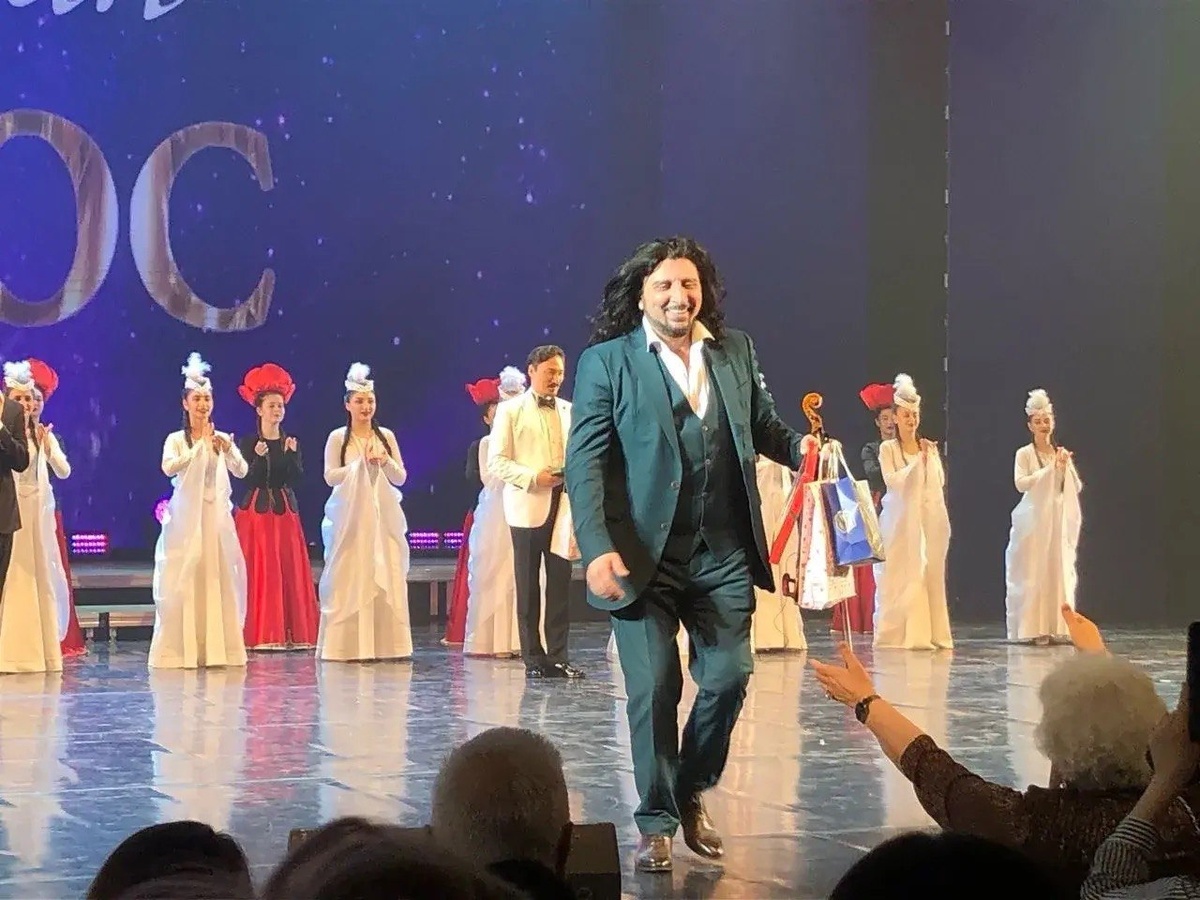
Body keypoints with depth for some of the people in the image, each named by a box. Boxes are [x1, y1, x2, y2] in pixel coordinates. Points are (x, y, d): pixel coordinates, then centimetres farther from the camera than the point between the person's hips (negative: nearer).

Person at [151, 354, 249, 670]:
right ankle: (180, 650, -1)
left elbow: (241, 471, -5)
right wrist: (201, 445, -16)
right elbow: (169, 467, -17)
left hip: (216, 517, 2)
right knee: (183, 581, -4)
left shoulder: (222, 439, 8)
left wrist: (228, 449, -24)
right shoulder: (176, 439, 1)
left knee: (218, 579, 2)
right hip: (185, 518, -2)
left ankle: (218, 648, 7)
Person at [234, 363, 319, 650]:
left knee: (290, 571, 0)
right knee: (258, 571, -6)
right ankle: (259, 634, -4)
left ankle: (291, 633, 4)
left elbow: (296, 480, -1)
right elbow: (248, 481, -8)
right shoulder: (249, 442, 0)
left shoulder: (291, 442, 9)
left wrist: (291, 455, -14)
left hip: (285, 511, 3)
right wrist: (258, 458, -22)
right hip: (256, 512, -3)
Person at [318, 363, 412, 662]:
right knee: (350, 578, -6)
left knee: (386, 578, -1)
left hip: (383, 517, 3)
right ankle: (351, 645, -4)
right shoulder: (338, 438, 2)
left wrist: (385, 462, -9)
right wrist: (362, 464, -12)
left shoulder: (386, 436, 10)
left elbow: (401, 478, 9)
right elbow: (330, 476, -5)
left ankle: (384, 644, 2)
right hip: (350, 517, -3)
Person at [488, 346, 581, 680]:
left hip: (564, 506, 3)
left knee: (560, 583, 1)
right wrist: (533, 477, -16)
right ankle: (533, 658, 5)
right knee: (528, 586, 1)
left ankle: (558, 657, 5)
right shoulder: (510, 410, 3)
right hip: (528, 506, -3)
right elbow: (496, 461, -3)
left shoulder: (570, 411, 16)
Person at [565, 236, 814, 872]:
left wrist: (801, 449, -4)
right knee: (654, 690, -1)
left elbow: (763, 427, 18)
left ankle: (691, 796, 28)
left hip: (723, 555, 4)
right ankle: (657, 824, 14)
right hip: (644, 557, -4)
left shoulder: (735, 351, 9)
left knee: (727, 678, 4)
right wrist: (597, 549, -20)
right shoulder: (607, 361, -4)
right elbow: (585, 462, -8)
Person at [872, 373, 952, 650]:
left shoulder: (929, 447, 12)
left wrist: (930, 458, -6)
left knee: (930, 573, 1)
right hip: (901, 519, -3)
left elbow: (939, 482, 5)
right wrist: (918, 461, -12)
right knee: (904, 574, -6)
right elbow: (892, 481, -10)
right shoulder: (888, 448, 2)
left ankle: (931, 632, 4)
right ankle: (904, 634, -4)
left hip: (930, 518, 3)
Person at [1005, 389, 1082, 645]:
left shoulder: (1061, 454, 12)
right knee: (1033, 573, -5)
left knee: (1059, 572, 2)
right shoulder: (1024, 454, -1)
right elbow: (1021, 483, -16)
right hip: (1034, 520, -4)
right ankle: (1032, 630, -4)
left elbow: (1076, 488, 7)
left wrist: (1066, 467, -9)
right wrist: (1052, 468, -15)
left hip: (1058, 521, 4)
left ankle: (1057, 628, 5)